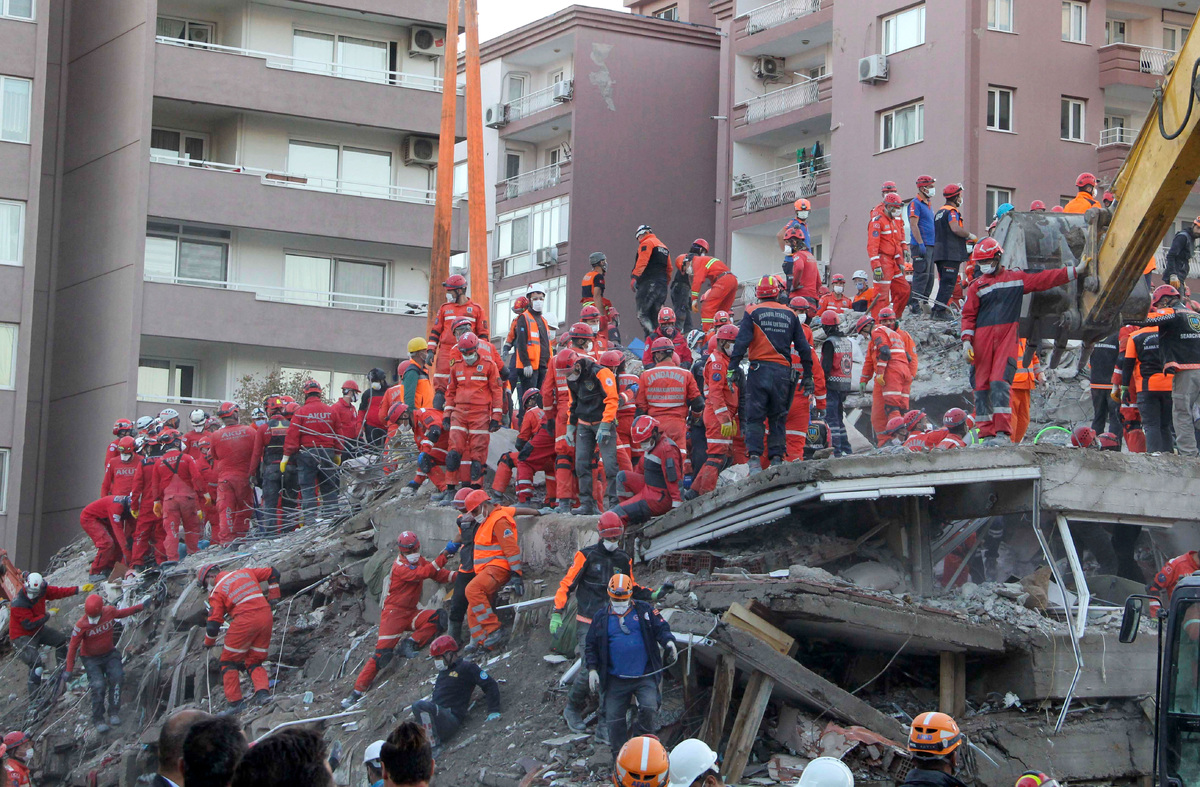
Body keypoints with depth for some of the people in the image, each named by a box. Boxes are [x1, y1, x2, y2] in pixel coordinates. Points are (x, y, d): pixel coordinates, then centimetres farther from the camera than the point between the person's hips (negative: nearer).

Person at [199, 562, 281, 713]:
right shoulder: (245, 572, 21)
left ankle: (235, 702, 1)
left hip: (245, 619, -6)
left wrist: (208, 642, 22)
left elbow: (213, 625, 3)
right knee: (254, 662, 15)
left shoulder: (217, 591, 6)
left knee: (228, 662, 9)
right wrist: (273, 598, 29)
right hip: (266, 615, 6)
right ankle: (263, 692, -9)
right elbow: (273, 573, 23)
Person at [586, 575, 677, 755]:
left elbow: (661, 628, 5)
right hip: (616, 680, 2)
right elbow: (591, 646, 13)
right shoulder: (600, 617, 9)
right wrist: (592, 669, 1)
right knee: (614, 720, 2)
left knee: (649, 709, -21)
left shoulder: (644, 610, 6)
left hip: (645, 676, -2)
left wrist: (668, 642, -17)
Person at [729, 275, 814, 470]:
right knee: (778, 417, 11)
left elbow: (741, 342, -9)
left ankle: (754, 458, -12)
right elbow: (803, 347, 12)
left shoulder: (752, 312, 1)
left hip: (760, 369, -3)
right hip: (783, 371, 3)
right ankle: (777, 458, 7)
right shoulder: (790, 314, 12)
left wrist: (732, 367, -9)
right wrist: (807, 376, 17)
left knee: (754, 417, -1)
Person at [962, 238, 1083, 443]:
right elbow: (968, 315, 10)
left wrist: (1074, 272, 11)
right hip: (982, 338, 2)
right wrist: (967, 340, -4)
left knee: (1000, 382, -17)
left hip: (1007, 337, -2)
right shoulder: (977, 286, 15)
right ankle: (987, 434, 3)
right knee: (982, 385, -1)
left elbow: (1044, 279, 15)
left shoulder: (1017, 279, 15)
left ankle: (1003, 432, -21)